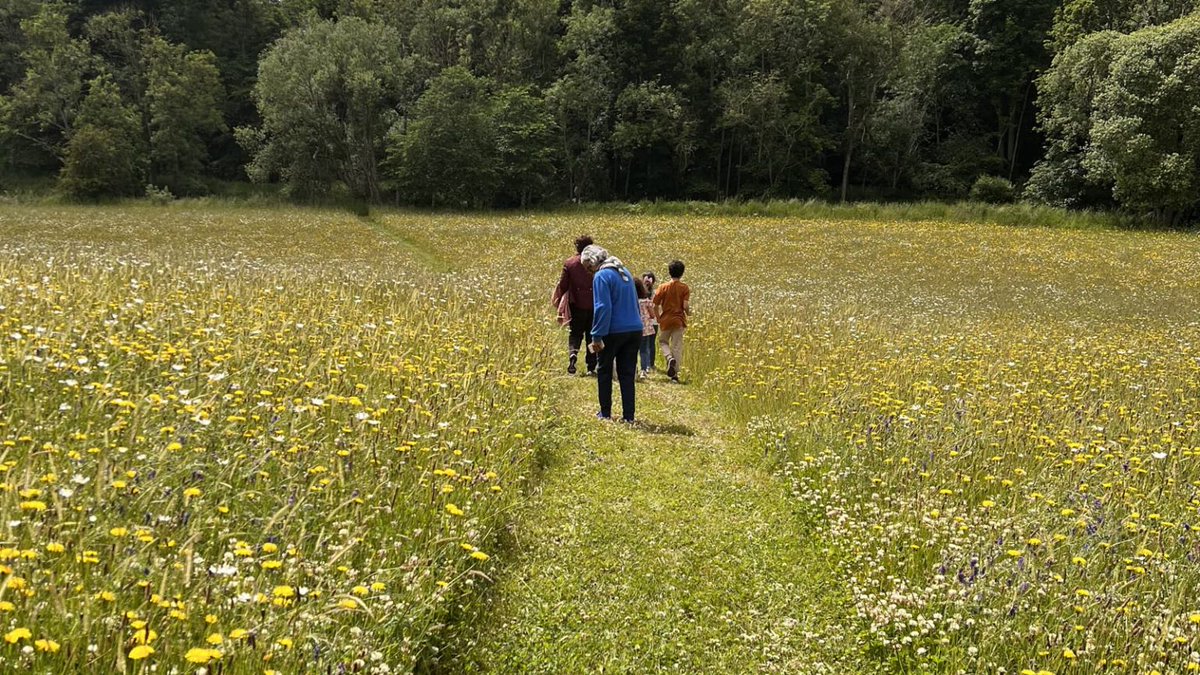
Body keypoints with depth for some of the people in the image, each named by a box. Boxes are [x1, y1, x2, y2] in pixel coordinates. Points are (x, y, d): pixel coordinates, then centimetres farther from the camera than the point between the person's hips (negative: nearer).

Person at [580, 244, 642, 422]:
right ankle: (628, 415, 7)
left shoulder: (601, 276, -11)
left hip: (614, 331, -6)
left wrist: (597, 336, -16)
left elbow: (603, 308, -18)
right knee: (627, 374, 9)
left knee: (604, 371, 11)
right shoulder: (624, 272, 15)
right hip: (635, 330, 6)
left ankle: (605, 413, 15)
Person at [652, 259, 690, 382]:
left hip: (665, 320, 0)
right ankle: (675, 373, 4)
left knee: (663, 341, 21)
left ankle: (670, 358, -8)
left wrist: (658, 318, 12)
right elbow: (686, 306, -14)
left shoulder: (663, 287, -5)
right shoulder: (684, 288, -7)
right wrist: (688, 312, 9)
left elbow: (656, 305, -4)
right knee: (677, 347, 5)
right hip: (679, 320, 0)